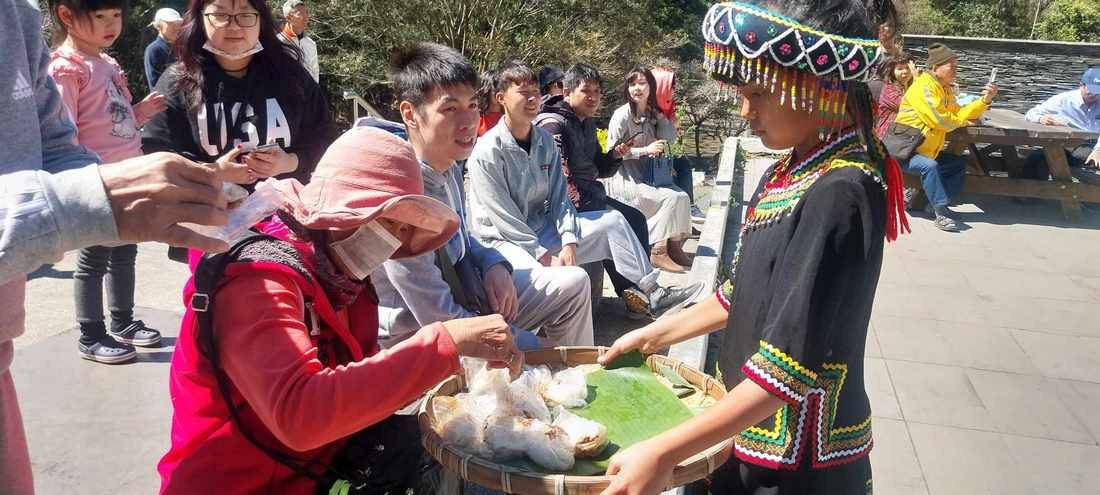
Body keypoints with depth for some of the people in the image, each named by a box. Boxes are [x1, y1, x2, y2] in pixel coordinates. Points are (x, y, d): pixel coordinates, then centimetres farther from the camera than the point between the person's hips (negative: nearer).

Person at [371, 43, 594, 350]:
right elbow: (439, 318, -27)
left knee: (574, 284, 8)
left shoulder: (449, 167, -2)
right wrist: (533, 345, -17)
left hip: (464, 295, 8)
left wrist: (494, 265, -5)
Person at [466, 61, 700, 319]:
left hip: (542, 226, 8)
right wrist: (545, 256, -17)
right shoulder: (488, 151, -16)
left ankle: (650, 294, 8)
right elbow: (504, 218, -17)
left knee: (612, 220, 2)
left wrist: (568, 242, -11)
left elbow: (558, 197, 4)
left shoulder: (545, 141, 5)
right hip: (504, 240, -7)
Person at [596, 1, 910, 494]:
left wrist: (662, 453, -28)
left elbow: (795, 365, -28)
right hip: (749, 426, 7)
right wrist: (656, 334, 13)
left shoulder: (840, 194, -25)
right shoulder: (789, 172, 3)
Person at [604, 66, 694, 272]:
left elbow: (670, 137, 5)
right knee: (671, 198, -21)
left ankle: (674, 246, -3)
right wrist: (645, 150, -19)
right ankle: (659, 252, -13)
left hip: (645, 176, 7)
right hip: (623, 177, -7)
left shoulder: (651, 114, 12)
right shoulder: (623, 114, -9)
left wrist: (657, 113, 1)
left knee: (683, 197, -13)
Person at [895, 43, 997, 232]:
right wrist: (962, 121, -2)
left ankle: (935, 203, 3)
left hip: (927, 152, 10)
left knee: (959, 163, 12)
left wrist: (984, 100, -6)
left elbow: (959, 113, 8)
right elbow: (940, 120, -22)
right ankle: (941, 213, -27)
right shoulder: (924, 86, -16)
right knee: (929, 166, -33)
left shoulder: (945, 89, 16)